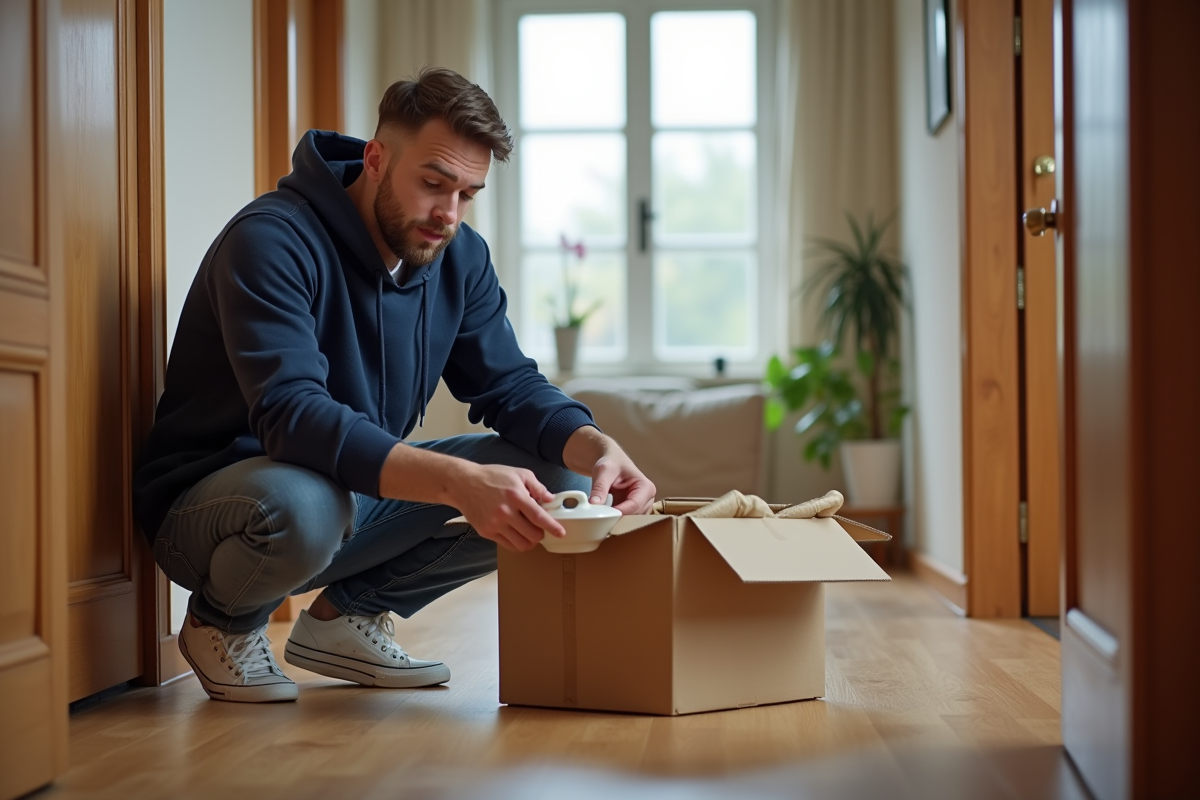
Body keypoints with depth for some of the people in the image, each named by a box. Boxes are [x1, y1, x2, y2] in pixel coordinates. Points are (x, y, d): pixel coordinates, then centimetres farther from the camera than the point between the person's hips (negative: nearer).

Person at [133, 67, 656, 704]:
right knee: (305, 504, -42)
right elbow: (293, 416, -36)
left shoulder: (459, 256, 0)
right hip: (211, 501, -7)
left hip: (365, 492, 7)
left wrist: (597, 448, -23)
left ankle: (348, 611, 6)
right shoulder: (272, 240, -24)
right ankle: (222, 622, -5)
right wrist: (459, 481, -48)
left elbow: (510, 383, 1)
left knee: (555, 477, -9)